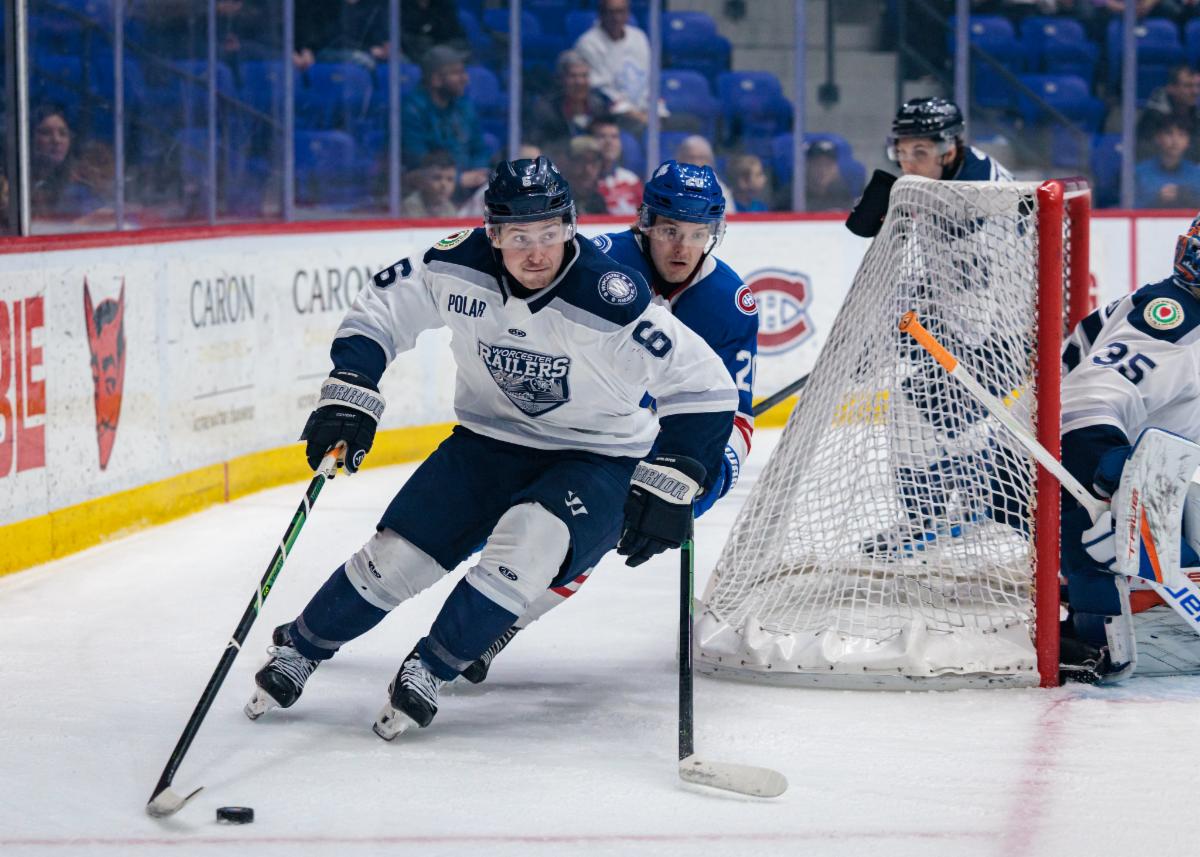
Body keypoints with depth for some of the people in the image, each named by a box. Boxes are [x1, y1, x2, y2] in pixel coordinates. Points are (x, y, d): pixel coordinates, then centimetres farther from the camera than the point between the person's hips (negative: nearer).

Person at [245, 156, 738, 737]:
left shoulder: (612, 302, -28)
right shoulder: (460, 267, -17)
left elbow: (706, 386, -22)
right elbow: (381, 308, 1)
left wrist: (669, 487, -23)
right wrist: (349, 397, -9)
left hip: (597, 459, -3)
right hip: (490, 442, 3)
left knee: (531, 538, -32)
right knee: (398, 554, -6)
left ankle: (429, 670, -14)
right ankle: (298, 650, 20)